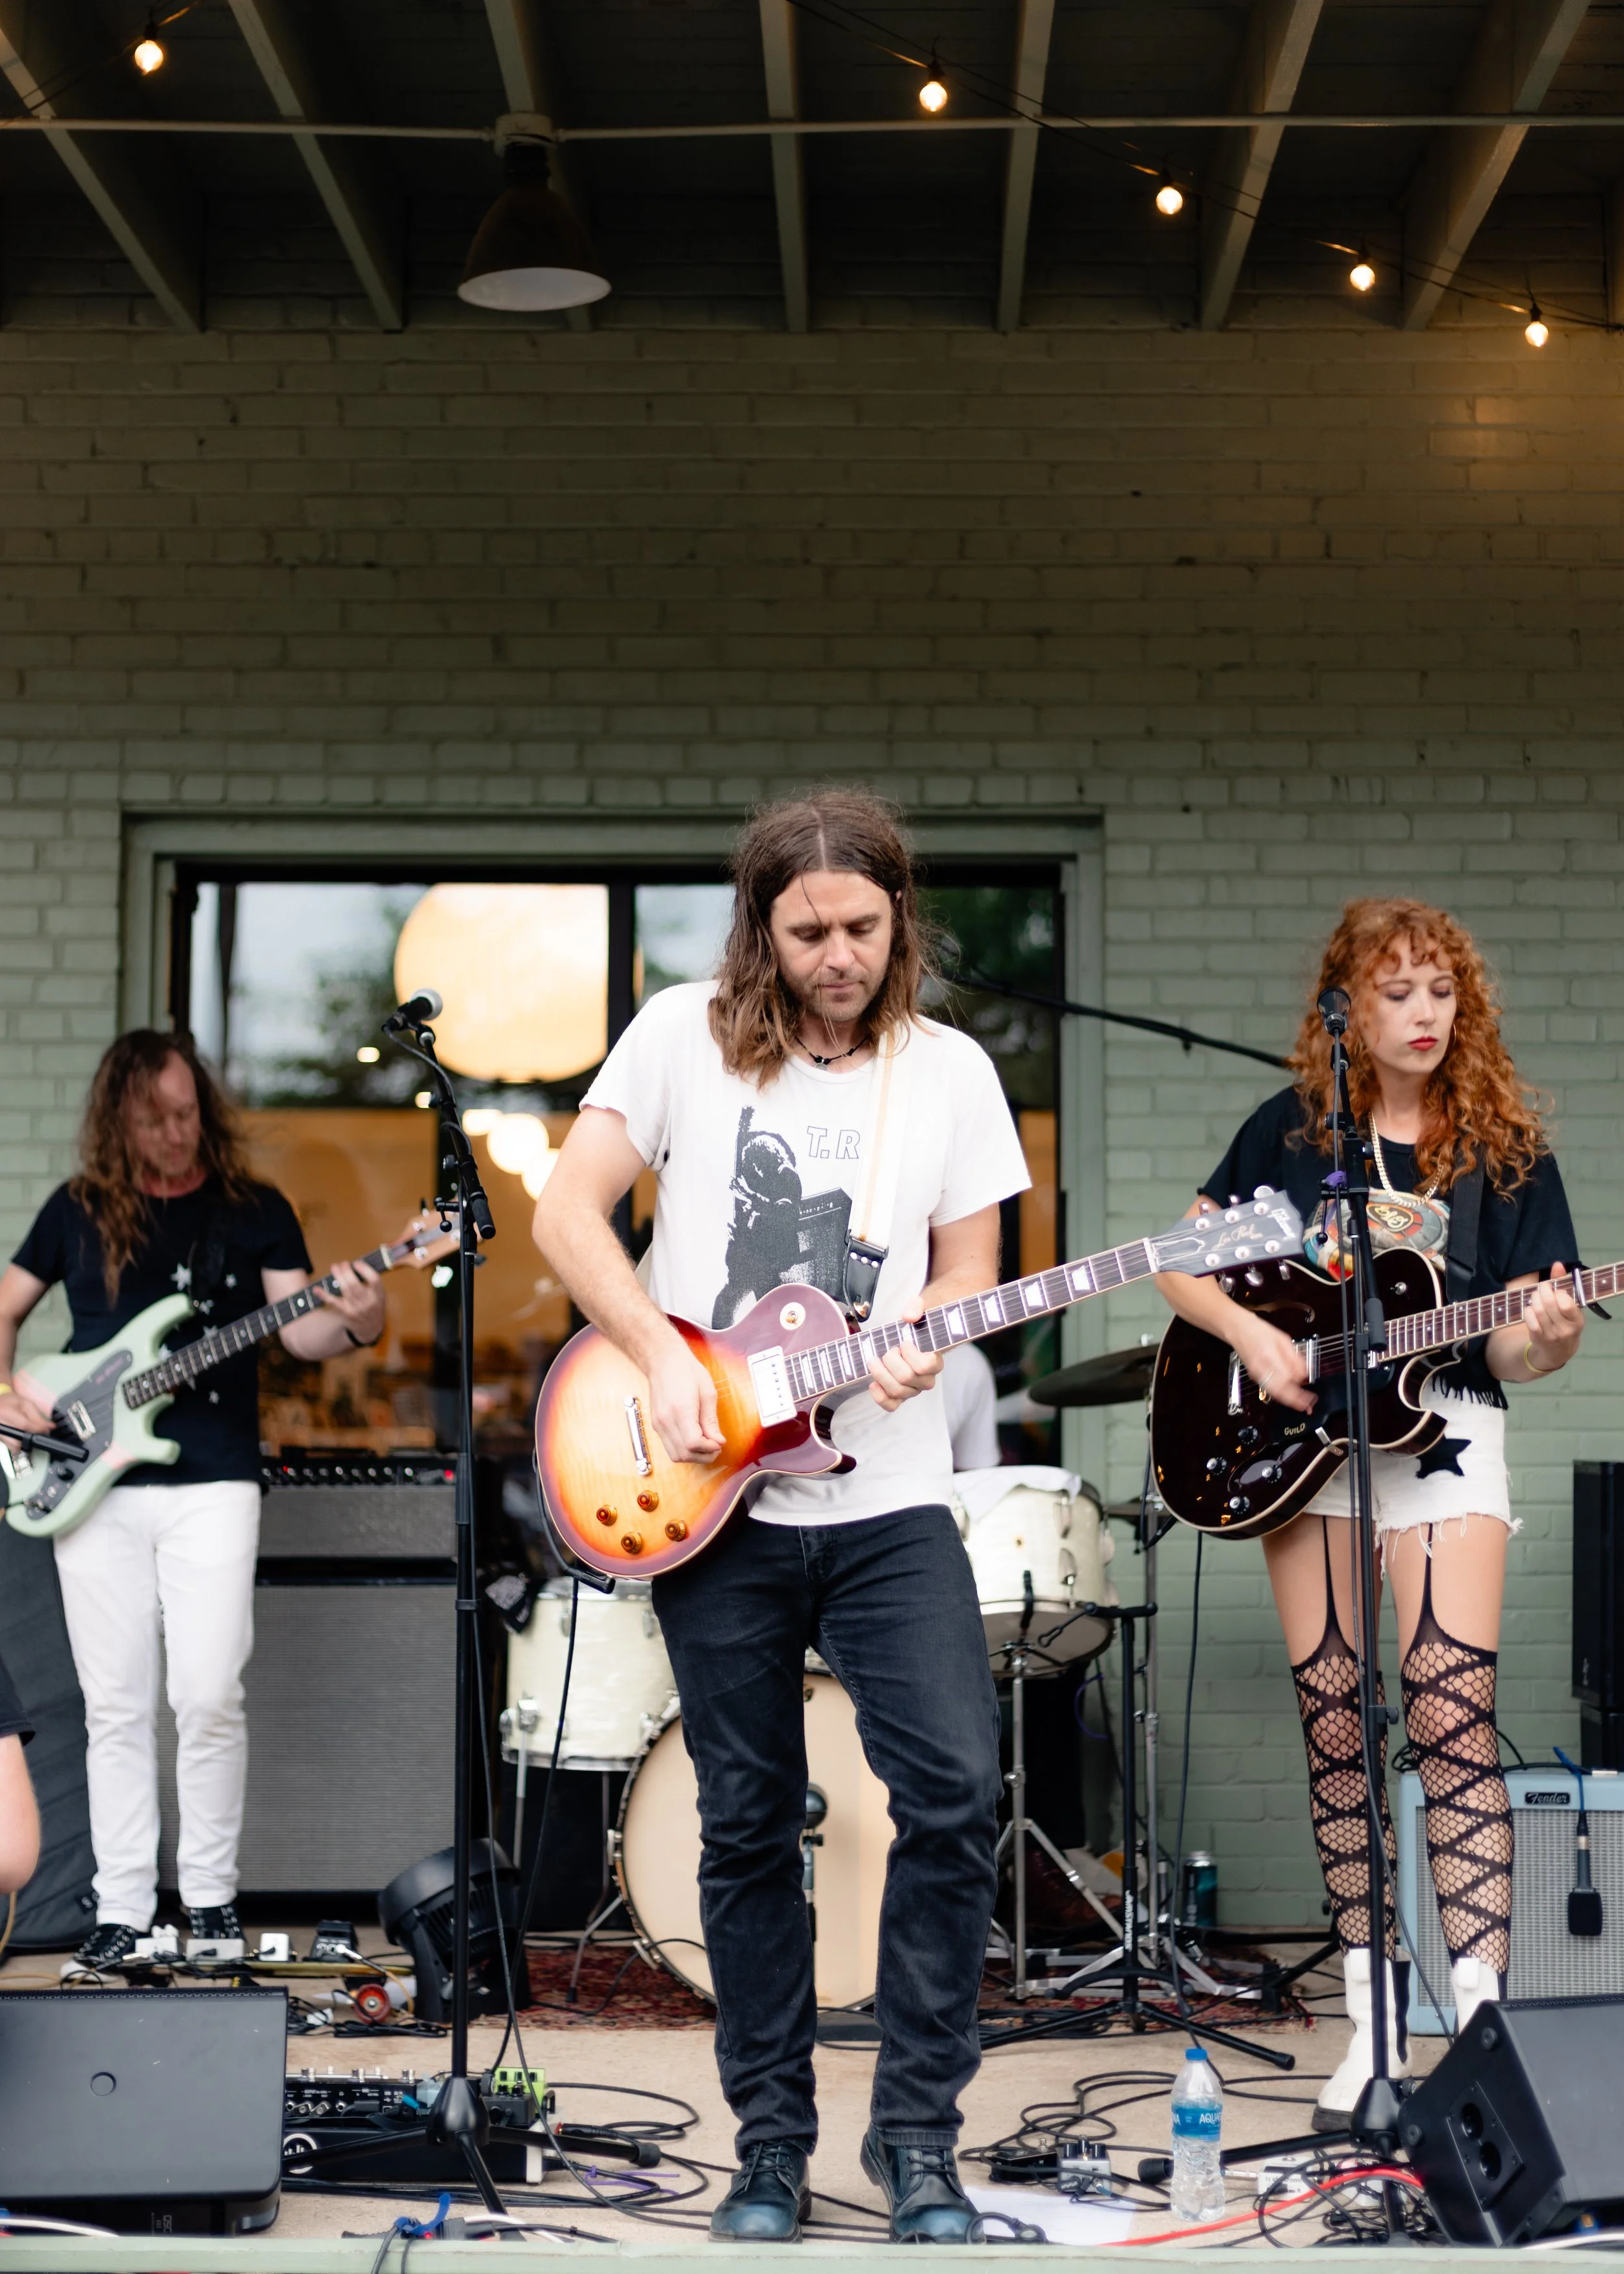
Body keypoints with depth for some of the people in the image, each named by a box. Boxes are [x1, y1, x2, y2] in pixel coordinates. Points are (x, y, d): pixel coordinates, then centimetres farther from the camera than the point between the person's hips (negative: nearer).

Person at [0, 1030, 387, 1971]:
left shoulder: (255, 1210, 4)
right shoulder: (79, 1210, 9)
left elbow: (296, 1328, -5)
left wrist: (352, 1327, -26)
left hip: (211, 1485, -2)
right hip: (94, 1486, 2)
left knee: (210, 1694, -8)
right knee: (116, 1706, 4)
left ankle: (211, 1895, 9)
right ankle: (122, 1911, 11)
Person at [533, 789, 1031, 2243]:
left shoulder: (949, 1070, 6)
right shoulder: (684, 1036, 0)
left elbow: (971, 1270, 9)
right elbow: (568, 1215, -2)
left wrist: (926, 1333, -13)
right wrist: (663, 1358, -12)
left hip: (890, 1496, 1)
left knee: (956, 1789, -12)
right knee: (751, 1825, 6)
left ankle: (917, 2131, 4)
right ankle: (771, 2140, 20)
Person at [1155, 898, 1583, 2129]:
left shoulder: (1505, 1147, 1)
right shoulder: (1291, 1129, 6)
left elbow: (1510, 1351, -2)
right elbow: (1181, 1263, 9)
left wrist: (1548, 1337, -25)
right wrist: (1253, 1336, -8)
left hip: (1444, 1430, -2)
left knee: (1454, 1719, -14)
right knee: (1333, 1730, 4)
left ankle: (1482, 2014, -14)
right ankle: (1374, 2016, 14)